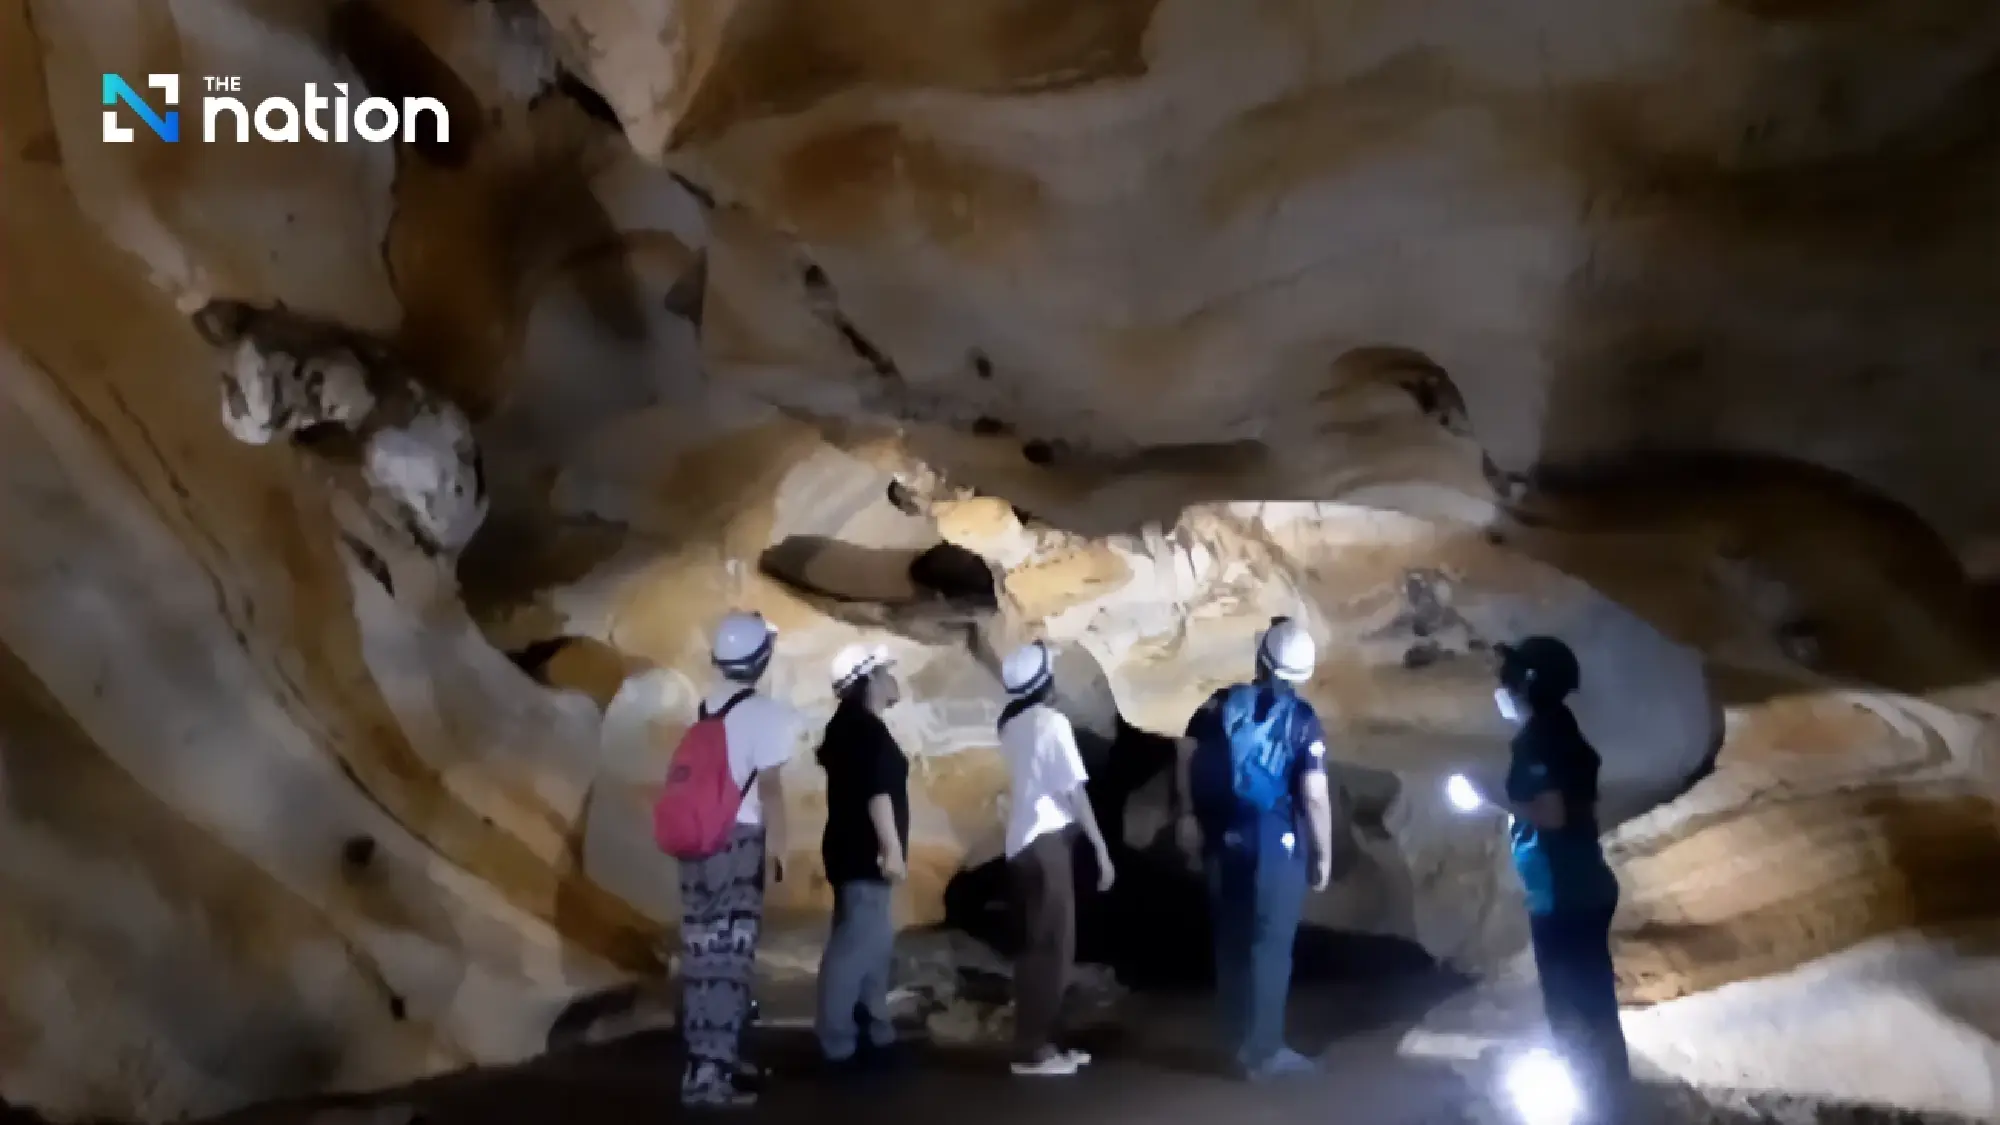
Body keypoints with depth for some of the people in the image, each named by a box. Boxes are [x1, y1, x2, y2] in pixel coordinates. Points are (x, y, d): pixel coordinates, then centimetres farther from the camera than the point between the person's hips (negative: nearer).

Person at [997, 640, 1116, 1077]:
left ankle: (1040, 1041, 20)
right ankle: (1032, 1050, 0)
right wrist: (1102, 848, -12)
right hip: (1046, 841, -8)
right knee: (1052, 947, -3)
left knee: (1038, 945, 14)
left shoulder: (1011, 725, 11)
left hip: (1022, 842, 8)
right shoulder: (1052, 722, -12)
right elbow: (1074, 790, -15)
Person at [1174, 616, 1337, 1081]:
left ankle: (1237, 1038, 26)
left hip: (1223, 838, 4)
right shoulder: (1302, 719, -8)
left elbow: (1186, 755, -1)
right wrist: (1324, 854, -3)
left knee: (1231, 939, 15)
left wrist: (1188, 815, 7)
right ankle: (1262, 1051, 9)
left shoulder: (1220, 703, 2)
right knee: (1270, 944, 4)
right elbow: (1315, 795, -13)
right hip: (1276, 842, -4)